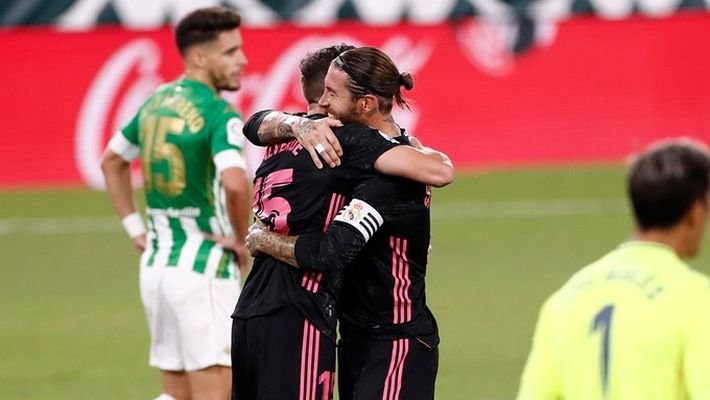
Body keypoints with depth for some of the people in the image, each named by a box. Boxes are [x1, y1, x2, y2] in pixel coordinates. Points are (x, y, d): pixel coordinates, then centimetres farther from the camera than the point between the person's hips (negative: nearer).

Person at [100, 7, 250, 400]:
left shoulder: (156, 103, 10)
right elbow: (235, 183, -31)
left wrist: (135, 228, 23)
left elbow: (112, 161, 25)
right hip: (203, 268, -8)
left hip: (156, 264, 8)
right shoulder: (219, 114, -15)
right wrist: (241, 240, -14)